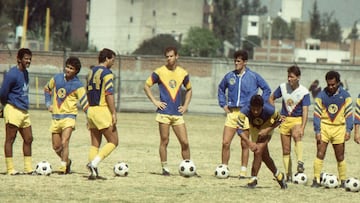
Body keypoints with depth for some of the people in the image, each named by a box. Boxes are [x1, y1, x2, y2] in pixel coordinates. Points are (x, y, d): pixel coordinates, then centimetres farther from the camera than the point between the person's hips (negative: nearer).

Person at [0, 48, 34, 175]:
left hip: (24, 111, 9)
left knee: (28, 139, 9)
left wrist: (24, 104, 10)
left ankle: (28, 168, 15)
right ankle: (10, 169, 0)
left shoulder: (25, 73, 13)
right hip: (13, 111, -9)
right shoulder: (12, 74, -15)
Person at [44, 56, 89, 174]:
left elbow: (85, 103, -7)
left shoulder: (78, 85, -8)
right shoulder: (57, 78, 4)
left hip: (68, 117, -5)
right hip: (55, 117, 5)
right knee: (56, 147, 10)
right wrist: (48, 104, 12)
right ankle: (67, 161, 35)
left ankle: (63, 168, -11)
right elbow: (47, 89, 23)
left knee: (64, 143, -22)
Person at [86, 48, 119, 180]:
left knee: (95, 144, 10)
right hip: (103, 110, -8)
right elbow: (109, 95, -17)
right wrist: (114, 113, -16)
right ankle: (94, 164, -17)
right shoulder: (107, 73, -10)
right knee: (113, 141, -3)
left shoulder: (91, 72, 16)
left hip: (91, 110, 8)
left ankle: (93, 172, 4)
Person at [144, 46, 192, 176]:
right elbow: (146, 86, 6)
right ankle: (165, 168, 8)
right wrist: (155, 101, -3)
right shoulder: (159, 72, -1)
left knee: (184, 142, -1)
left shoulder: (183, 73, 8)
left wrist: (185, 105, 11)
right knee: (164, 141, 0)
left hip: (178, 113, 3)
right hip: (164, 112, -3)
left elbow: (189, 89, 23)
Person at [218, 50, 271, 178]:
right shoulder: (229, 76, 9)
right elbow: (221, 89, 26)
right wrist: (223, 104, 14)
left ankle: (243, 171, 7)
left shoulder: (253, 76, 1)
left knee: (244, 144, 1)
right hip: (231, 113, 3)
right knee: (225, 143, -5)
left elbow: (267, 90, 9)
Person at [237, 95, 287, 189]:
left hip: (266, 130, -3)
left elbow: (278, 120, -14)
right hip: (254, 129, 3)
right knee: (264, 156, 12)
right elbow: (240, 130, -30)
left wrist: (267, 130, -27)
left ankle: (253, 178, -8)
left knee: (258, 152, -20)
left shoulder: (270, 110, -35)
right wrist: (249, 142, -44)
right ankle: (278, 175, 33)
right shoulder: (244, 111, -35)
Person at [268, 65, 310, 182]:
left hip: (297, 120, -4)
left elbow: (305, 111, -18)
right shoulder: (283, 87, -2)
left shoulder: (304, 92, -12)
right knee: (286, 150, 4)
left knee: (296, 136, -37)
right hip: (284, 120, 4)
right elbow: (271, 98, 14)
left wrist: (302, 128, -29)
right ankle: (288, 175, 12)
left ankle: (300, 162, -47)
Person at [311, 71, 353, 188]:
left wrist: (348, 130, -5)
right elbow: (317, 114, 0)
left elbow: (349, 114, 3)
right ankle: (316, 180, -6)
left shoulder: (345, 96, 1)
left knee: (340, 157, 6)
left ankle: (343, 181, 14)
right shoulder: (321, 96, 0)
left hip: (339, 128, 0)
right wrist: (317, 131, -7)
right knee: (320, 155, -7)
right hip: (324, 127, 0)